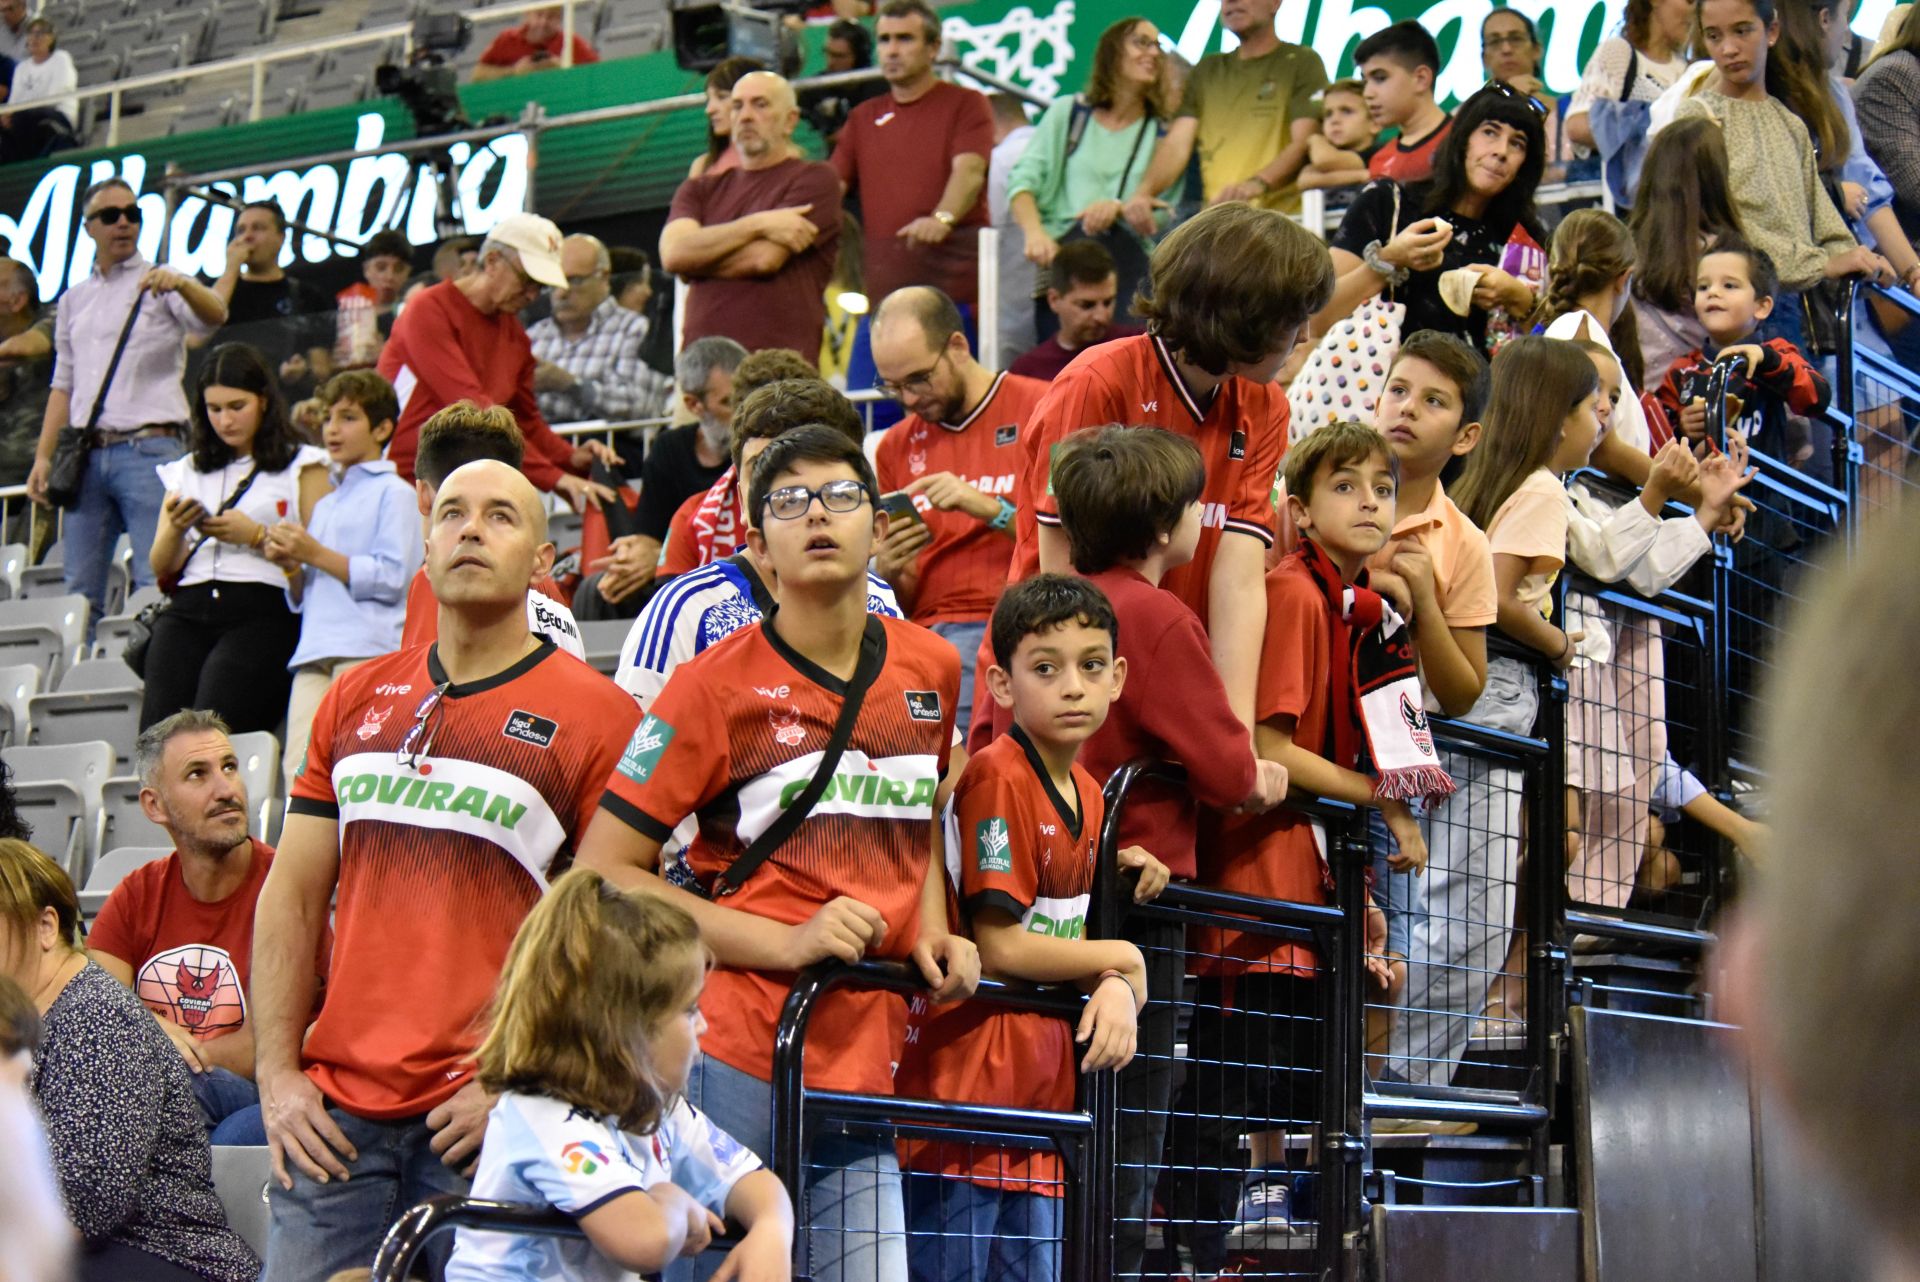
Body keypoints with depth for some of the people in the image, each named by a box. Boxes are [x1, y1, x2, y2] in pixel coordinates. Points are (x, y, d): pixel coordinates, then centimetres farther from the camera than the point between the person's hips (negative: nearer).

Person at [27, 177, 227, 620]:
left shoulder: (159, 282, 6)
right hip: (88, 454, 5)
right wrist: (43, 456, 11)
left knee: (155, 583, -11)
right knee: (79, 590, 2)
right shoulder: (75, 299, 20)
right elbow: (63, 385, 21)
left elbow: (214, 318, -15)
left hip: (149, 451, -5)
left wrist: (181, 284, -36)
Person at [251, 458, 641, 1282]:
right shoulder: (356, 702, 13)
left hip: (480, 1120, -4)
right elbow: (292, 900, 14)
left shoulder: (594, 715, -1)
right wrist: (278, 1075, 5)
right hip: (336, 1114, 4)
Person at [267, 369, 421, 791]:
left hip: (369, 648, -7)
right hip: (313, 653, 7)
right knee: (299, 768, -6)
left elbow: (392, 578, -9)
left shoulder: (393, 493, 4)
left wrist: (317, 555, -7)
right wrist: (290, 565, 6)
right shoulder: (324, 505, 27)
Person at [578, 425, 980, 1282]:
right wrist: (785, 943, -14)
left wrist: (930, 929, 10)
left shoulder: (930, 670, 11)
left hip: (863, 1065, 5)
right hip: (734, 1060, -5)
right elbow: (603, 874, -7)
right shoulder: (718, 685, -3)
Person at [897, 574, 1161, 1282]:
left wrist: (1116, 991, -8)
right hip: (966, 1090, -8)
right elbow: (997, 945, -17)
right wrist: (1122, 960, -4)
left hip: (1044, 1089, 8)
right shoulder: (996, 779, -13)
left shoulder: (1087, 794, 12)